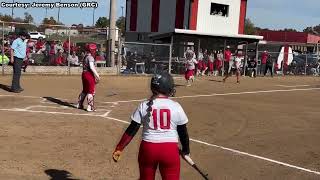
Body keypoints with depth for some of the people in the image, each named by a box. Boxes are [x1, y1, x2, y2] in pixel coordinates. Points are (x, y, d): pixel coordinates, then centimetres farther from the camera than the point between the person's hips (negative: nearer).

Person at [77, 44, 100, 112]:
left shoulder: (85, 57, 15)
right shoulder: (90, 57, -13)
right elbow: (91, 67, -25)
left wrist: (95, 75, 20)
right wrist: (97, 75, -23)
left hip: (84, 73, 9)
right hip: (89, 74, -9)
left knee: (85, 90, 20)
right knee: (91, 91, -3)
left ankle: (79, 105, 28)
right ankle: (90, 107, -2)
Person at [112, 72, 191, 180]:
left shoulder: (144, 106, -2)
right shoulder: (176, 107, -4)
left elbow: (131, 130, -1)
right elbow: (183, 132, 3)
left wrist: (119, 149, 8)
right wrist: (186, 151, 19)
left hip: (148, 148, 2)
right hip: (170, 150, -1)